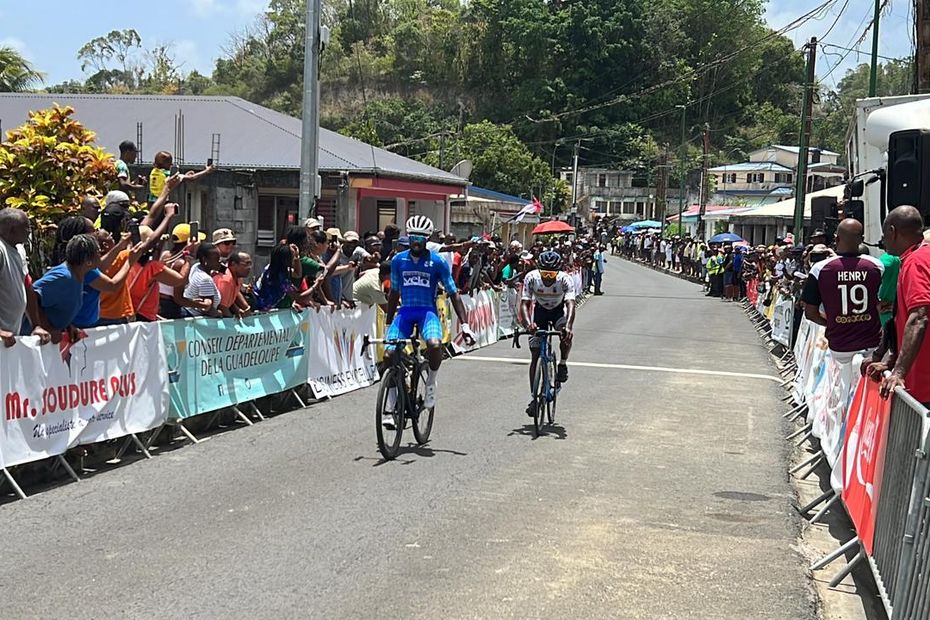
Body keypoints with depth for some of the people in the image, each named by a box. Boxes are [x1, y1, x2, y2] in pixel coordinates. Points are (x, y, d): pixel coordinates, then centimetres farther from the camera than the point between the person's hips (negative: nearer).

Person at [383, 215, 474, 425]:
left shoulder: (438, 262, -3)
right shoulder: (398, 260, 5)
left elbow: (453, 294, 0)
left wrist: (465, 324, -6)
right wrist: (388, 323, 19)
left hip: (427, 311, -3)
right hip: (405, 311, 3)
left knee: (434, 344, -34)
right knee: (389, 354, -15)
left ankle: (431, 382, -3)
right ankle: (389, 409, -4)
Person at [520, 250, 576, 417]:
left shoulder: (565, 279, -31)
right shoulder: (531, 278, -28)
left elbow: (570, 304, -42)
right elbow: (524, 304, -33)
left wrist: (568, 326, -61)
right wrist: (528, 324, -53)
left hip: (559, 311, -1)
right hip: (540, 310, 1)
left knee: (566, 333, -35)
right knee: (535, 355, -6)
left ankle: (563, 364, -8)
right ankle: (533, 397, 1)